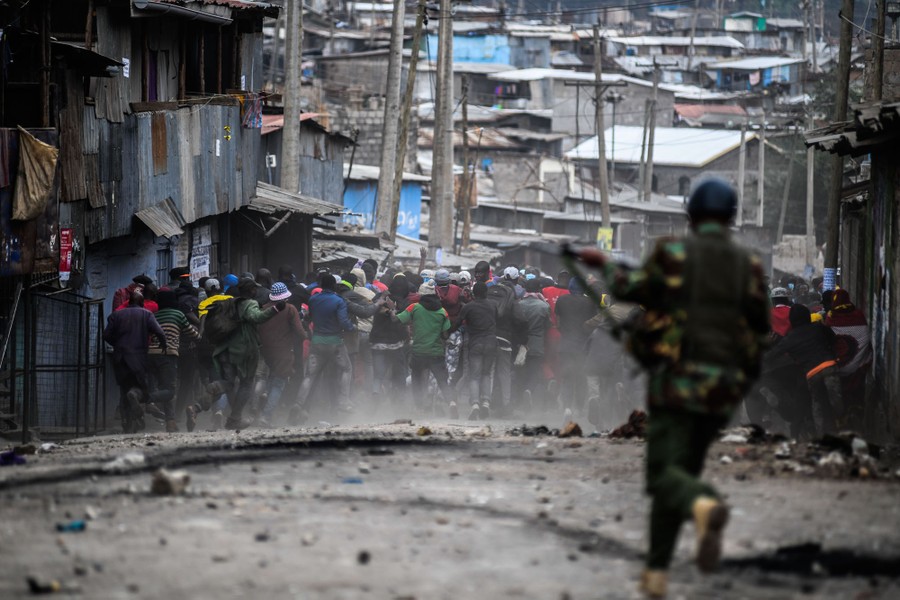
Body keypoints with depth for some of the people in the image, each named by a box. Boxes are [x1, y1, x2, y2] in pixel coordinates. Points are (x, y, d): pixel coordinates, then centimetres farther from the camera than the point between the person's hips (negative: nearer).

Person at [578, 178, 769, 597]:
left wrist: (605, 264, 28)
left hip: (679, 378, -4)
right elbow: (760, 325, 6)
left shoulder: (673, 252, -4)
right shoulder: (747, 264, 3)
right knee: (683, 469, 17)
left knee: (666, 475, -9)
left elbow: (631, 290, 10)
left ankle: (705, 507, -45)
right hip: (723, 386, 4)